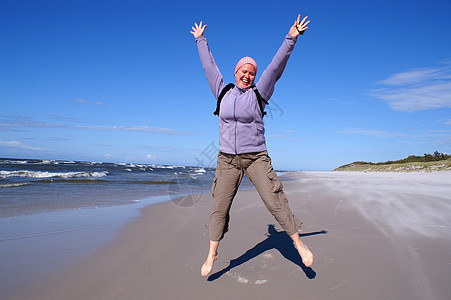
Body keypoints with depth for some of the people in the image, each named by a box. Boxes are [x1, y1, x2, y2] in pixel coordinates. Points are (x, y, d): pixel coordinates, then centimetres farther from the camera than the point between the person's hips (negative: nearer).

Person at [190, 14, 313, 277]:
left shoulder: (258, 94, 1)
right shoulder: (223, 92, 8)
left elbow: (276, 67, -5)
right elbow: (209, 65, 18)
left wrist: (291, 38, -9)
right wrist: (201, 40, 28)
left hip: (256, 158, -2)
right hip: (227, 159, 2)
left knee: (275, 201, -3)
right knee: (219, 208, 4)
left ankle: (299, 243, 17)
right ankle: (212, 254, 20)